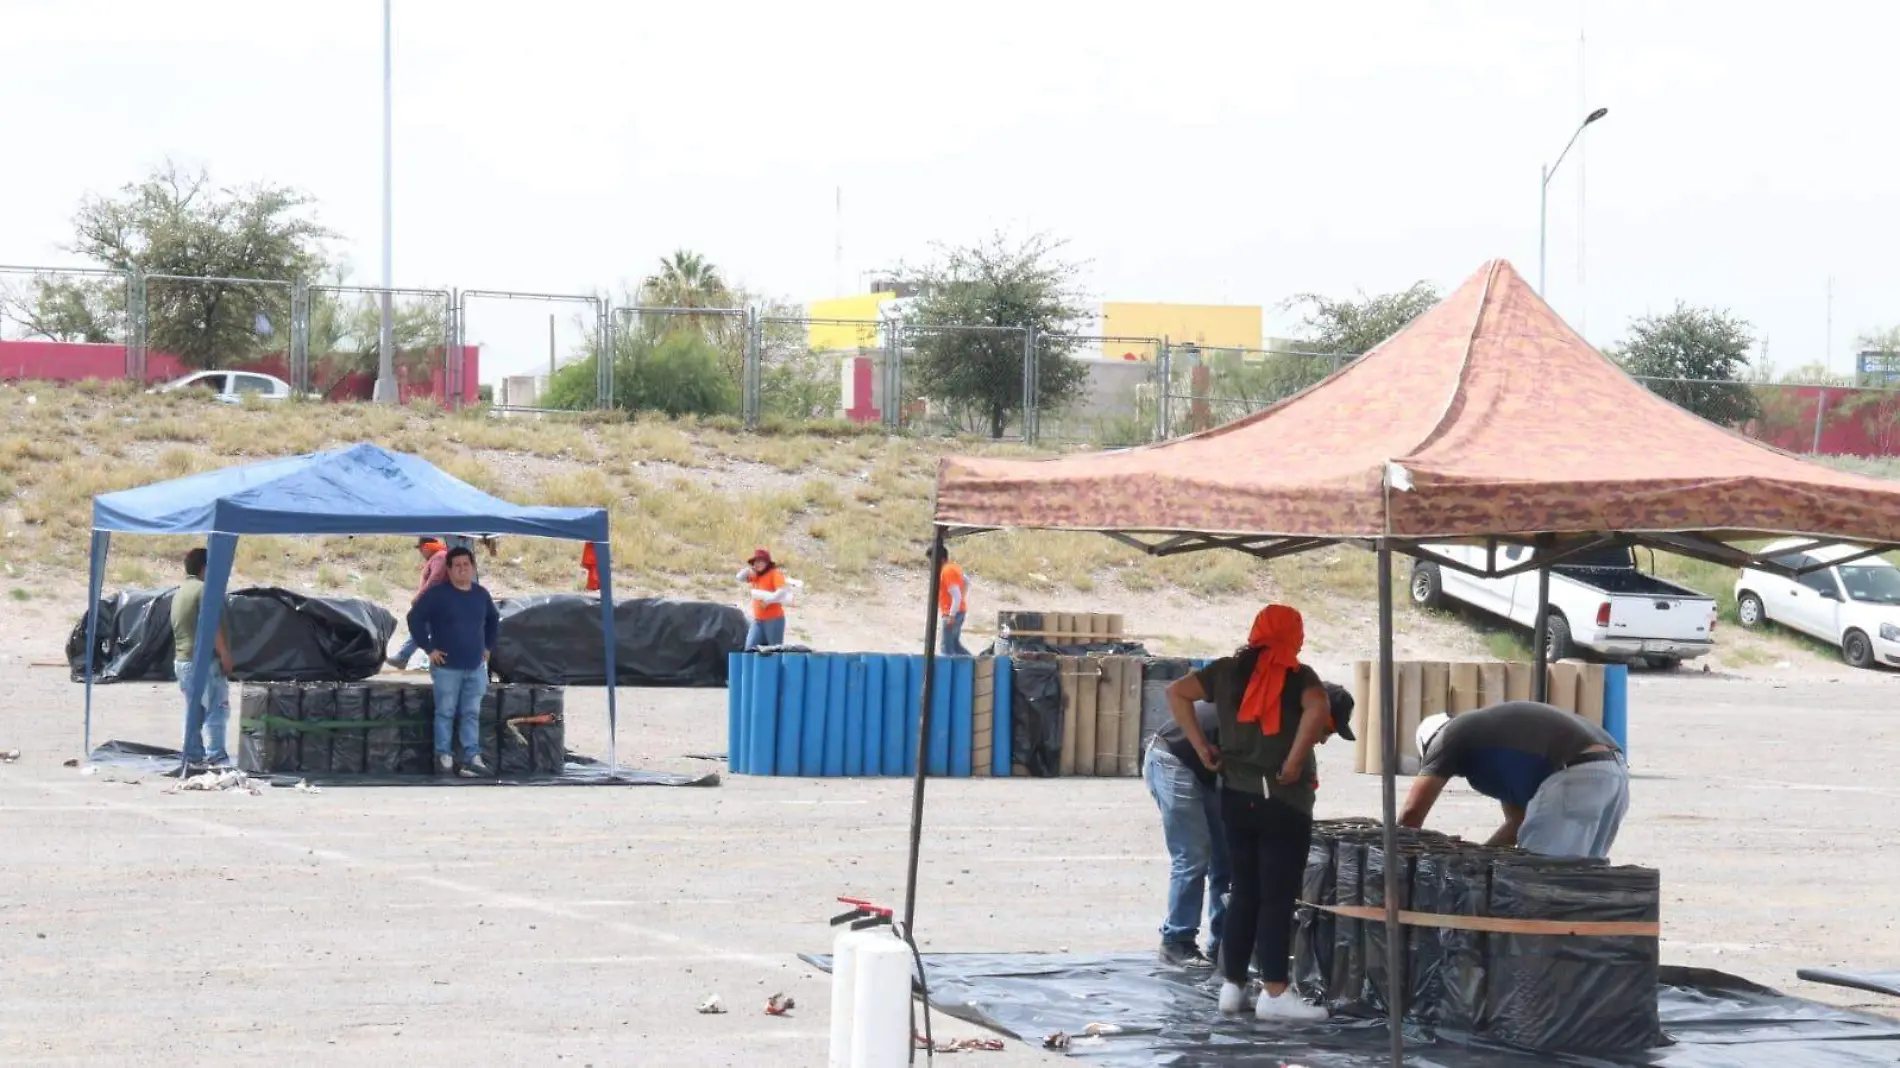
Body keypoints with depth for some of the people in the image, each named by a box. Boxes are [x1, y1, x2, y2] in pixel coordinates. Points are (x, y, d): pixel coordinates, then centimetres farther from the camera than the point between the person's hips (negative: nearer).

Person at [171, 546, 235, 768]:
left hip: (181, 660, 9)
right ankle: (215, 756, -14)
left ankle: (193, 755, 14)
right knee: (217, 708, -8)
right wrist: (225, 657, -15)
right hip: (203, 660, -9)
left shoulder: (179, 592, 17)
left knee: (193, 710, 13)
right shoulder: (204, 589, -13)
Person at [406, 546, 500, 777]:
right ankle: (444, 756, 8)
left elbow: (493, 620, 26)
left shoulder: (481, 594, 9)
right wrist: (428, 648, -11)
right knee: (446, 713, 1)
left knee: (472, 714, 6)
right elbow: (415, 618, -9)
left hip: (476, 667, 5)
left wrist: (488, 646, 17)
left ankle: (472, 757, 8)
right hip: (447, 667, -5)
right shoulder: (437, 594, -8)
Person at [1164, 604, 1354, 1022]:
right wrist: (1294, 762, -19)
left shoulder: (1228, 670, 7)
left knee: (1244, 892, 14)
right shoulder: (1297, 676, -7)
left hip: (1236, 796, 5)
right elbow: (1318, 707, -27)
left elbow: (1176, 692, 5)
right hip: (1283, 801, -5)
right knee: (1277, 897, -2)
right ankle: (1275, 993, -3)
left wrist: (1201, 746, 5)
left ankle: (1232, 985, 17)